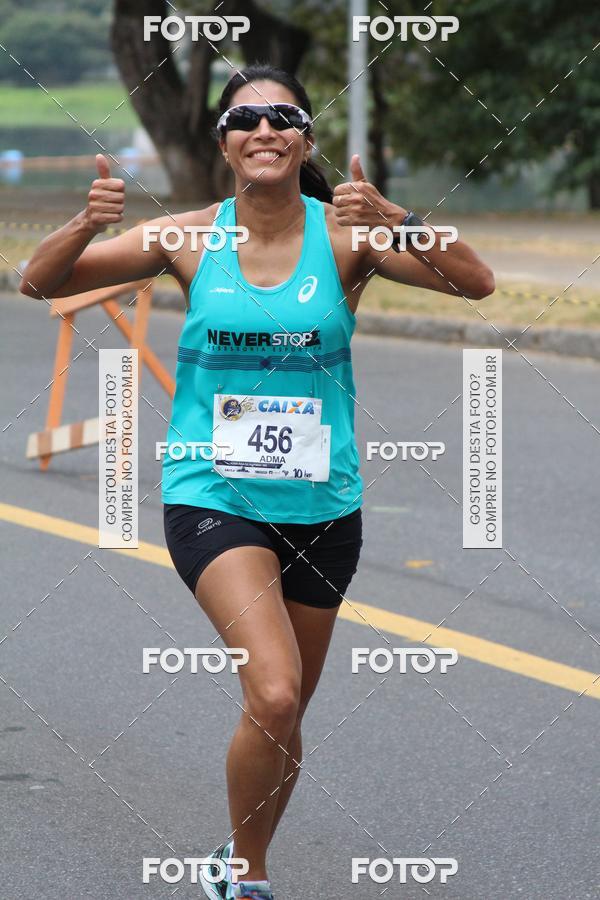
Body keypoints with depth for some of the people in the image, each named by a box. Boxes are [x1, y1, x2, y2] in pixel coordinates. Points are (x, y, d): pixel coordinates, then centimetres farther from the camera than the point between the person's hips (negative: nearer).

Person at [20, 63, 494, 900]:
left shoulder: (342, 235, -5)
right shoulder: (190, 238, -4)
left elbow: (475, 283, -15)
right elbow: (40, 283, -2)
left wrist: (390, 220, -31)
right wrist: (88, 223, -22)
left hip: (321, 507, 2)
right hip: (212, 498, -2)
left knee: (283, 717, 15)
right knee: (274, 697, -22)